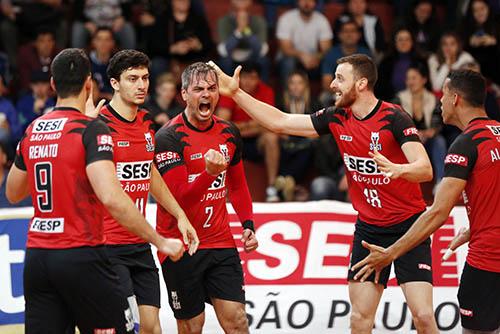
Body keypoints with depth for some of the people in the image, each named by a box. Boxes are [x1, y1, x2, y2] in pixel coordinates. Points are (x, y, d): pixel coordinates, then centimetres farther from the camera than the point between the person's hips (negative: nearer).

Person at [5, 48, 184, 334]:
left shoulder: (32, 131, 9)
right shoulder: (91, 130, -10)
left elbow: (13, 194, 23)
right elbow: (111, 197, -23)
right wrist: (160, 241, -18)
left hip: (36, 256, 6)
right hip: (80, 256, -6)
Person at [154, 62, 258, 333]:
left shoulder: (229, 133, 6)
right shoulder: (169, 137, -13)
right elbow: (178, 196, -20)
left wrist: (248, 224, 10)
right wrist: (210, 173, -35)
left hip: (221, 243, 5)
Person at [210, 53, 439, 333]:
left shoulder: (394, 117, -16)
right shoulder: (336, 119, 2)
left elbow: (425, 170, -24)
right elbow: (280, 122, 7)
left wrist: (398, 169, -45)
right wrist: (235, 93, 4)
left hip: (407, 225, -5)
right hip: (368, 228, 5)